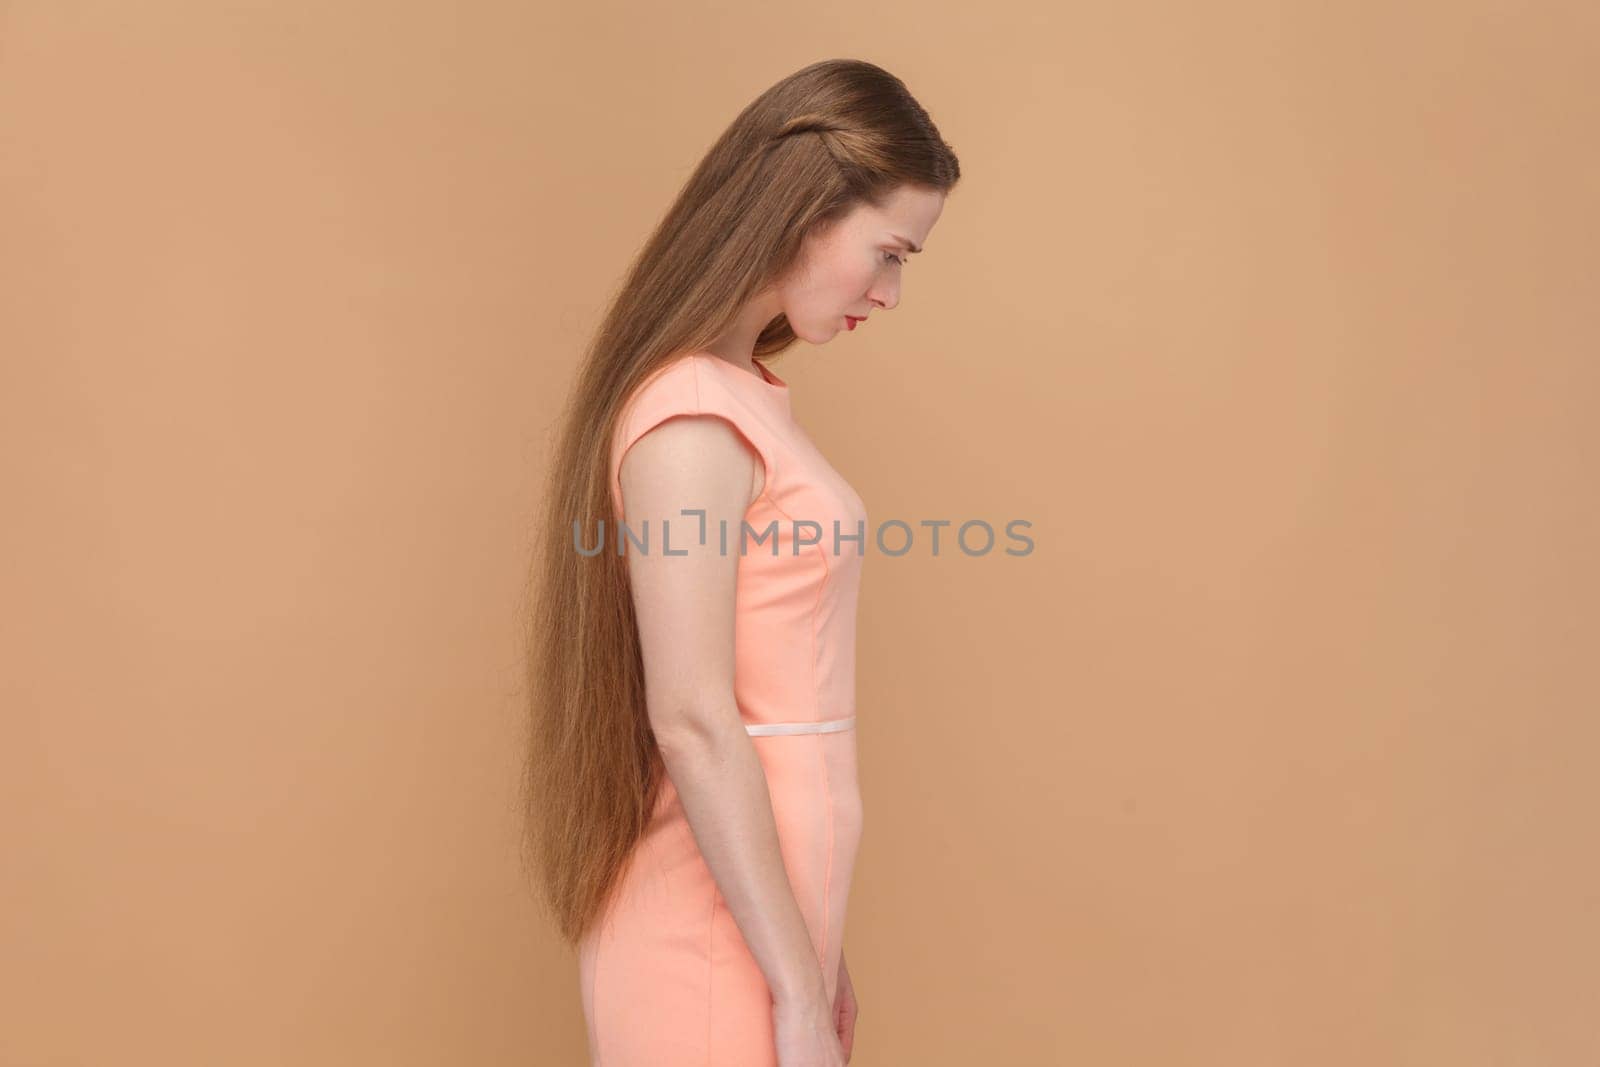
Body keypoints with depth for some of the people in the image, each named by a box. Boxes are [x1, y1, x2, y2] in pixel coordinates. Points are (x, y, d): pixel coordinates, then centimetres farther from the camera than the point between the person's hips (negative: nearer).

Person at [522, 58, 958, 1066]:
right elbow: (693, 720, -21)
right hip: (720, 921, -8)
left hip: (763, 887, 8)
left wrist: (815, 944, 14)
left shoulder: (744, 395, 8)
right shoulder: (691, 413, -19)